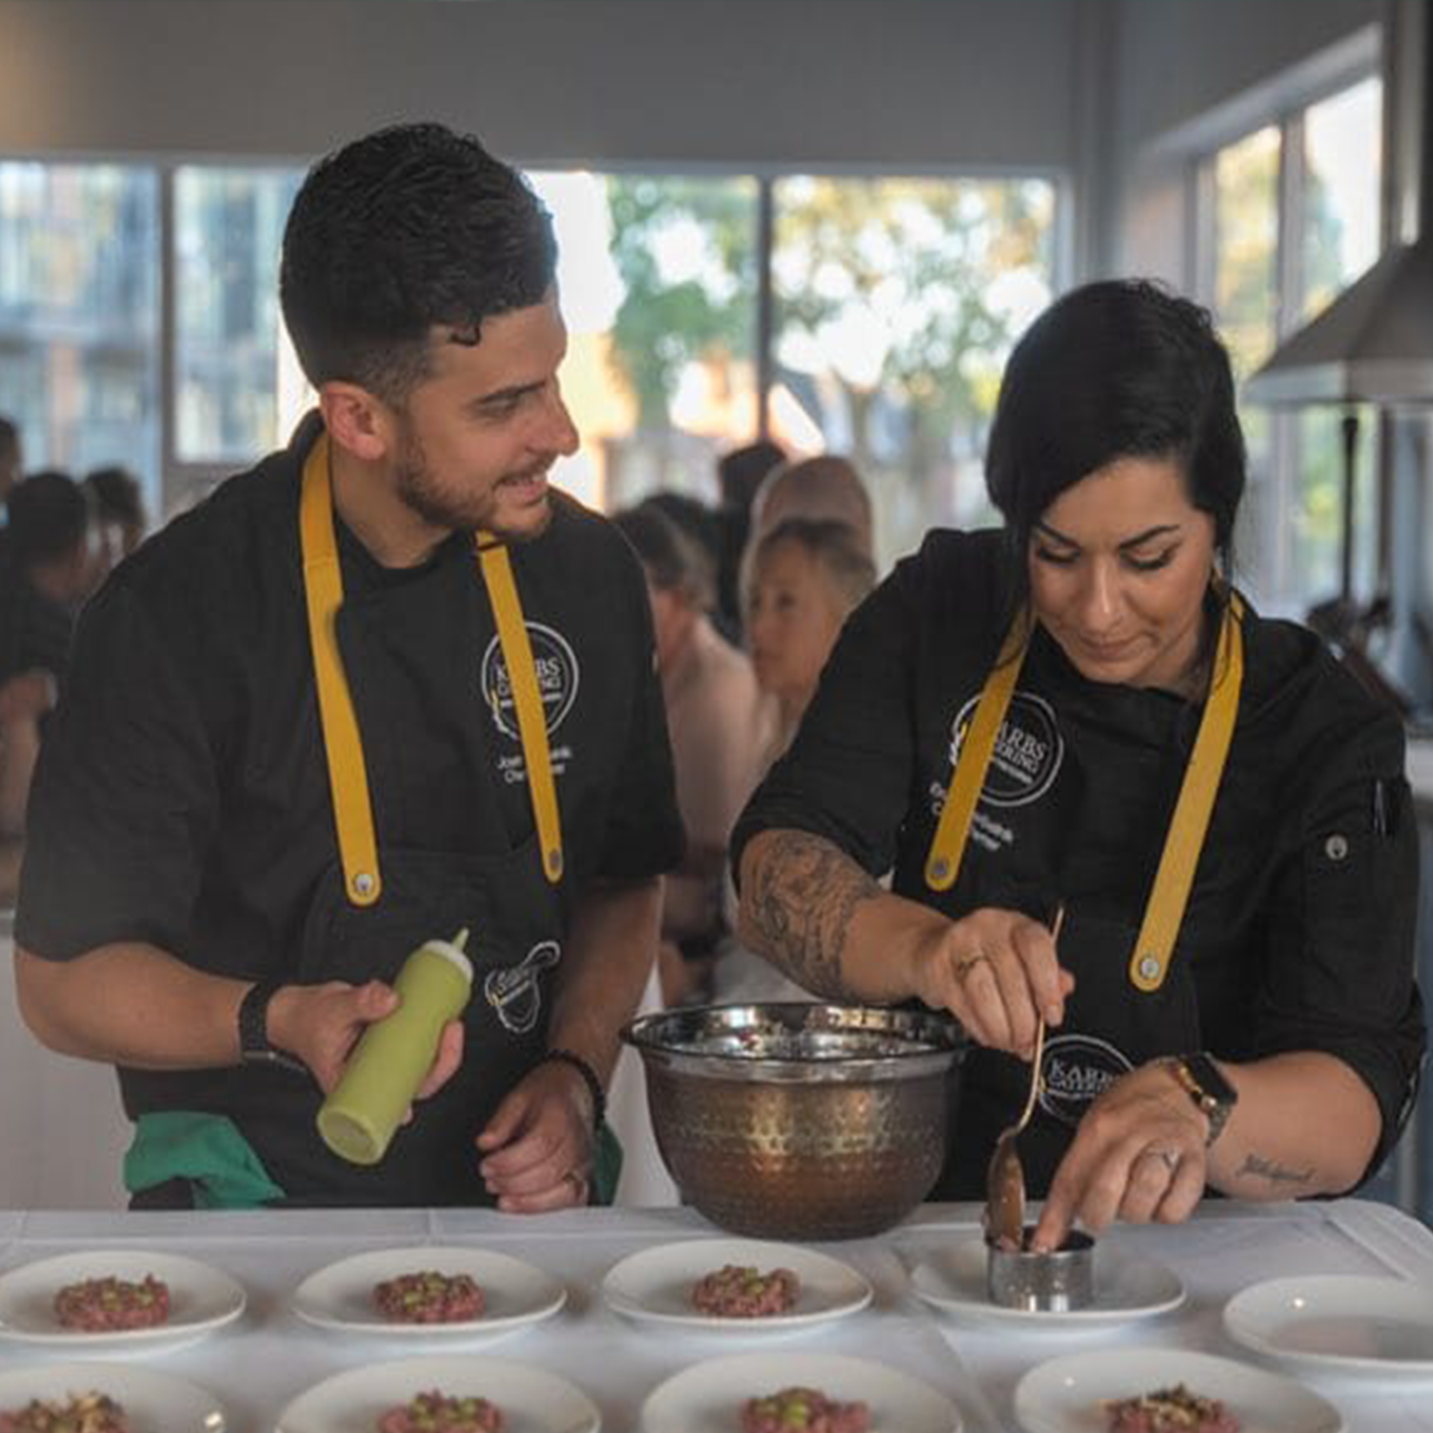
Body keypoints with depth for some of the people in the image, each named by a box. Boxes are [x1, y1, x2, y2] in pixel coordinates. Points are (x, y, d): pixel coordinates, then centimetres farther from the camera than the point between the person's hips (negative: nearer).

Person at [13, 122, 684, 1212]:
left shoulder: (589, 572, 5)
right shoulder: (182, 610, -10)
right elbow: (61, 978, -3)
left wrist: (576, 1071, 0)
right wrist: (279, 1022, -21)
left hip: (523, 1202, 4)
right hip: (258, 1208, -3)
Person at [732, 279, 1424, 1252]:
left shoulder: (1328, 736, -7)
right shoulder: (941, 614, 1)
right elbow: (780, 863, -9)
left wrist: (1195, 1108, -36)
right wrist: (925, 948, -31)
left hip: (1192, 1252, -1)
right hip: (916, 1225, 2)